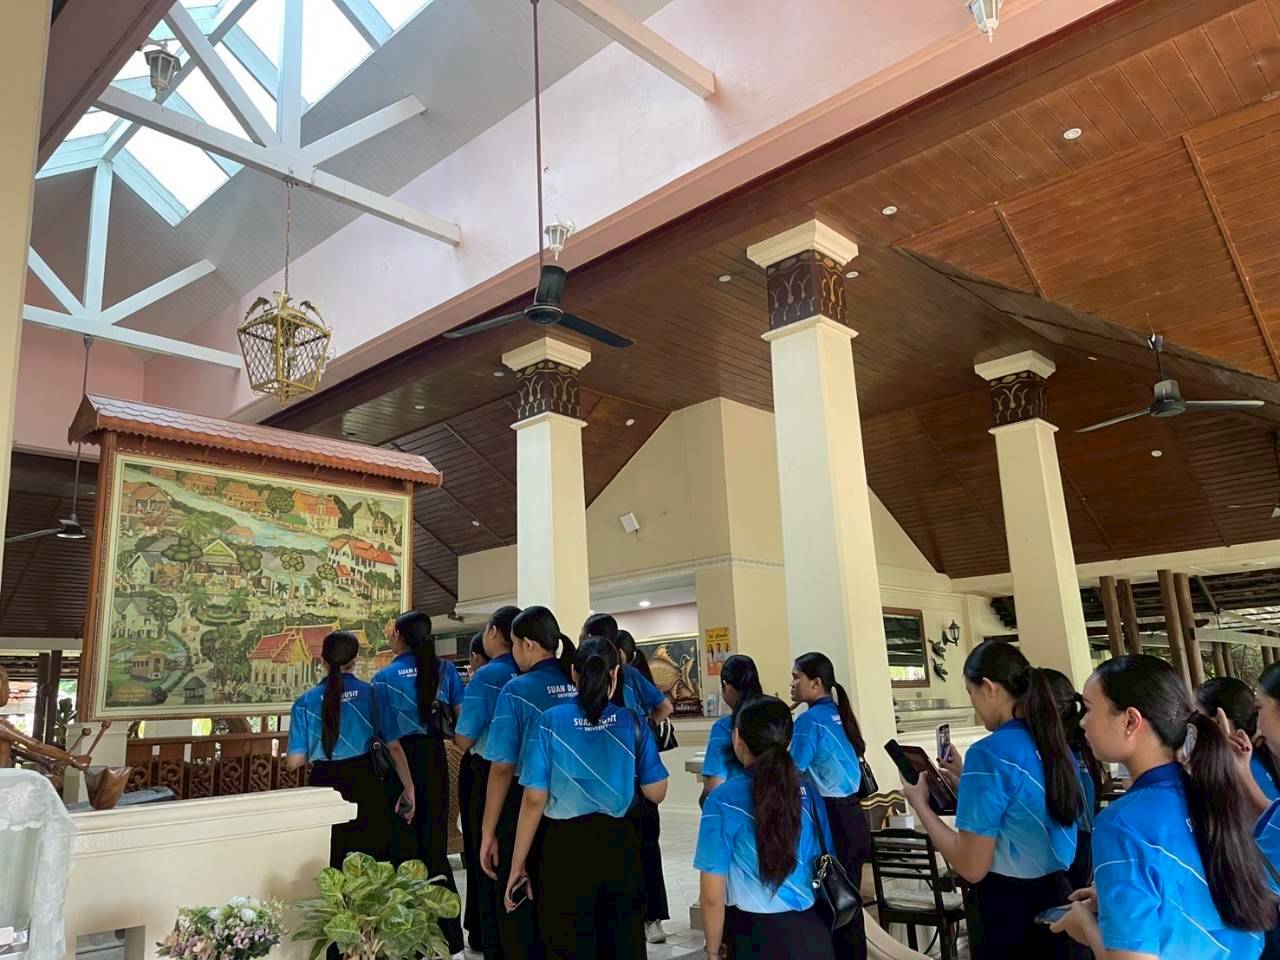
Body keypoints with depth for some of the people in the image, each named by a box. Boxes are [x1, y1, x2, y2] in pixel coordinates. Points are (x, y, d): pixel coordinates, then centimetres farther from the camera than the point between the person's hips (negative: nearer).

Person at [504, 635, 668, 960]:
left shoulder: (551, 722, -10)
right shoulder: (632, 722, -5)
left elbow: (534, 800, -10)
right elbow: (656, 793, 1)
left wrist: (518, 864, -2)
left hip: (567, 847, -1)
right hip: (619, 844, 2)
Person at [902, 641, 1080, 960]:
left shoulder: (990, 753, -22)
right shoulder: (1055, 744, 1)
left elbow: (972, 867, -20)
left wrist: (920, 803, -10)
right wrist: (967, 778, 20)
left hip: (1007, 905, -7)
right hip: (1057, 893, 7)